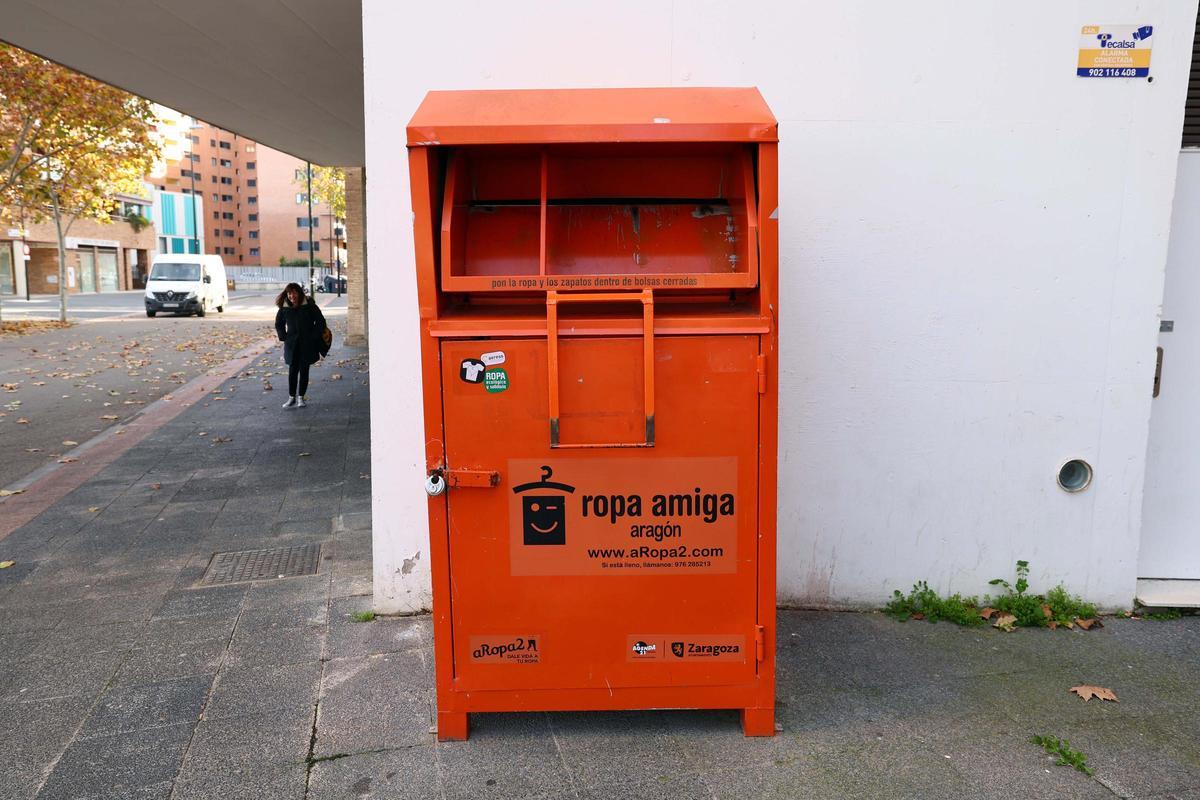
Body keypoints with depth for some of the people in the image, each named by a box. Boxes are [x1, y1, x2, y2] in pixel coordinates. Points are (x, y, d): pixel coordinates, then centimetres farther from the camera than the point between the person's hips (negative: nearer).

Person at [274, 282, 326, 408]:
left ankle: (301, 397, 12)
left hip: (307, 345, -2)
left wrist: (314, 336, -6)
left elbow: (320, 321, 0)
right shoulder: (284, 308, 1)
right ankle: (292, 398, 7)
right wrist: (284, 337, 4)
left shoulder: (309, 306, -7)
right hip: (292, 345, 2)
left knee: (304, 370, 2)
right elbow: (278, 324, 16)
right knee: (292, 371, -1)